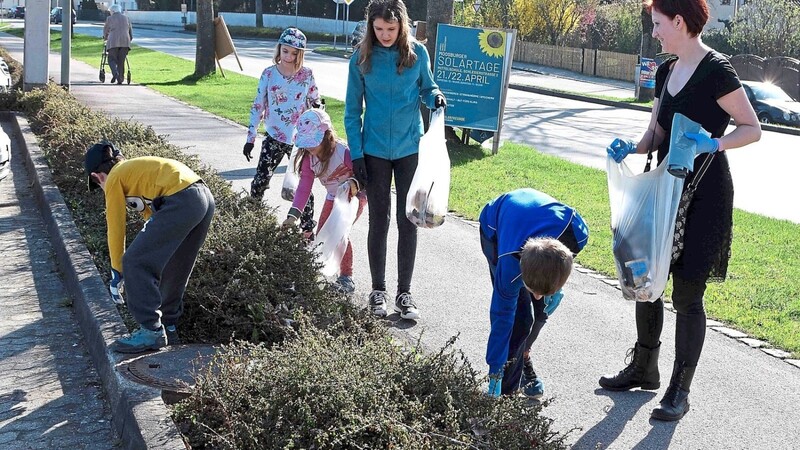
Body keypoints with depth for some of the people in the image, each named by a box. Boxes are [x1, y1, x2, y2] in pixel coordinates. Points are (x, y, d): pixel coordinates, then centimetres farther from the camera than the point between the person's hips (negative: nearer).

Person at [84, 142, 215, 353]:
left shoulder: (114, 179, 11)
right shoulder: (135, 168, 34)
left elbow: (116, 229, 12)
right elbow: (152, 218, 40)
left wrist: (117, 273, 21)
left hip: (180, 202, -9)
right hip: (205, 197, 9)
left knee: (134, 263, 0)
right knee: (173, 268, 23)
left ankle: (151, 331, 2)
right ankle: (169, 327, 32)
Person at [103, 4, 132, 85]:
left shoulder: (110, 18, 9)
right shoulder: (126, 18, 18)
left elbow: (105, 30, 20)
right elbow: (130, 30, 19)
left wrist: (105, 37, 39)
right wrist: (129, 39, 33)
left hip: (113, 41, -3)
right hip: (125, 41, 3)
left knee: (112, 59, 3)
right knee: (121, 61, 6)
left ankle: (115, 73, -23)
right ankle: (120, 79, 3)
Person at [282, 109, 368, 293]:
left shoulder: (343, 152, -33)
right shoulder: (309, 158, -14)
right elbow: (304, 188, -18)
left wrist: (354, 183, -53)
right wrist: (293, 214, -28)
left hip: (356, 195, -7)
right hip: (333, 198, 7)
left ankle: (346, 277, -8)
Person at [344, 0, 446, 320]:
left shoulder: (417, 52, -5)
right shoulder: (361, 58, -6)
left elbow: (427, 87, 10)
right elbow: (352, 110, -1)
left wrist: (435, 97, -15)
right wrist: (356, 154, -5)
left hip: (410, 150, 0)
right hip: (375, 152, 0)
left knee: (408, 221, 4)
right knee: (379, 221, 8)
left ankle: (404, 293, 15)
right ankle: (378, 291, 21)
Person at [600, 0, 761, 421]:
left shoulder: (716, 71, -14)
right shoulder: (666, 71, 10)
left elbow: (753, 129, -12)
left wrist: (714, 143, -28)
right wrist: (631, 149, -6)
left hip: (705, 195, -8)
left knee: (687, 294, -2)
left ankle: (680, 390, 10)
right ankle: (644, 369, 31)